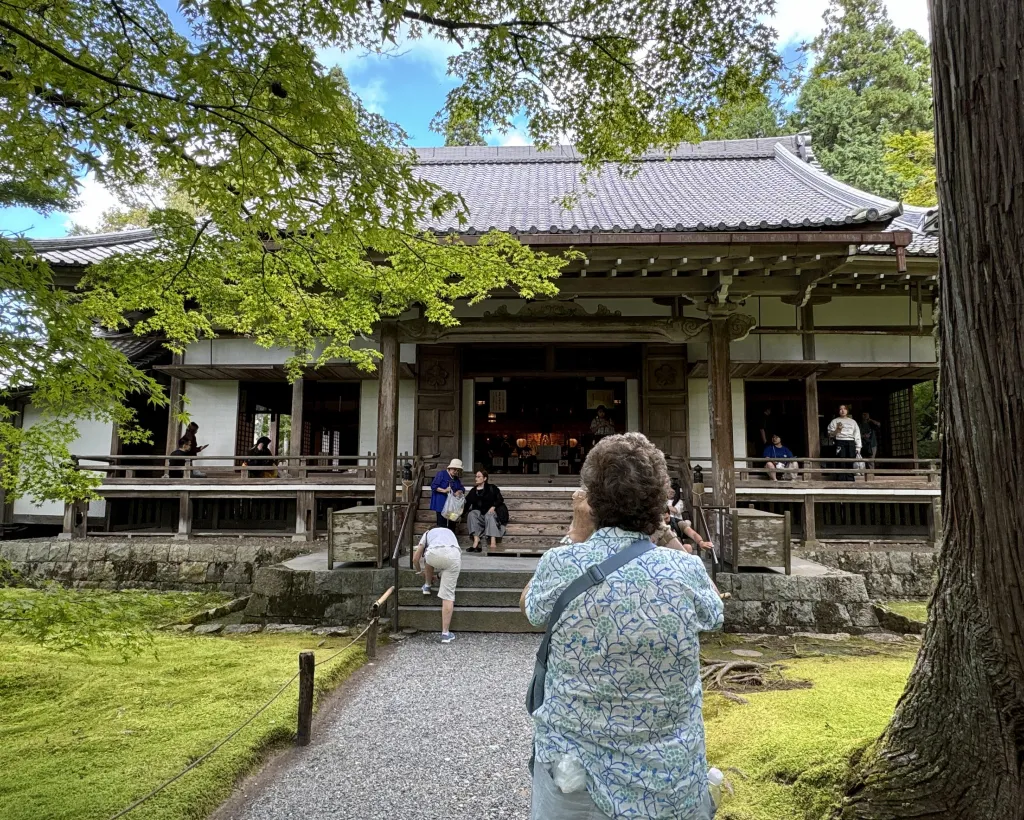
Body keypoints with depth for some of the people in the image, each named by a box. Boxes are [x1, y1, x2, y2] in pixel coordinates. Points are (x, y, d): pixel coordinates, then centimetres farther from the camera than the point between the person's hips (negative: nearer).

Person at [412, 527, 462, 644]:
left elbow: (415, 559, 35)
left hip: (435, 554, -1)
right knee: (448, 596, 6)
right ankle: (445, 633, 6)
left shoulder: (428, 533, 37)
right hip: (454, 555, 2)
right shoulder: (450, 533, 44)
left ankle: (427, 586, 44)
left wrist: (419, 572, 55)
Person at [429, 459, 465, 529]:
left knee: (452, 525, 5)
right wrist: (444, 490, -21)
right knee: (442, 525, -8)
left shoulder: (457, 479, 16)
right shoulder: (441, 474, -4)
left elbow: (462, 489, 14)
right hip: (441, 504, -6)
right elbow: (433, 486, -10)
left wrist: (459, 492, -10)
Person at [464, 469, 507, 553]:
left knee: (489, 515, -35)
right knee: (472, 514, -27)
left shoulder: (491, 488, 5)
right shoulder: (473, 491, 13)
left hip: (490, 512, -3)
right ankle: (476, 540, -38)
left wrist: (493, 507, -17)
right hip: (479, 513, 3)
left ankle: (493, 541, -49)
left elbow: (500, 499, -1)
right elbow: (466, 503, 5)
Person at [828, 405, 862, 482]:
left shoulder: (853, 422, 20)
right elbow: (830, 435, 6)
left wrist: (858, 448, 6)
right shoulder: (835, 421, 12)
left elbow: (857, 435, 15)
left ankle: (850, 481, -1)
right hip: (840, 442, -2)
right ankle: (842, 481, -11)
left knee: (850, 464, -4)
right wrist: (837, 430, -13)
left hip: (851, 443, 2)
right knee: (842, 464, -11)